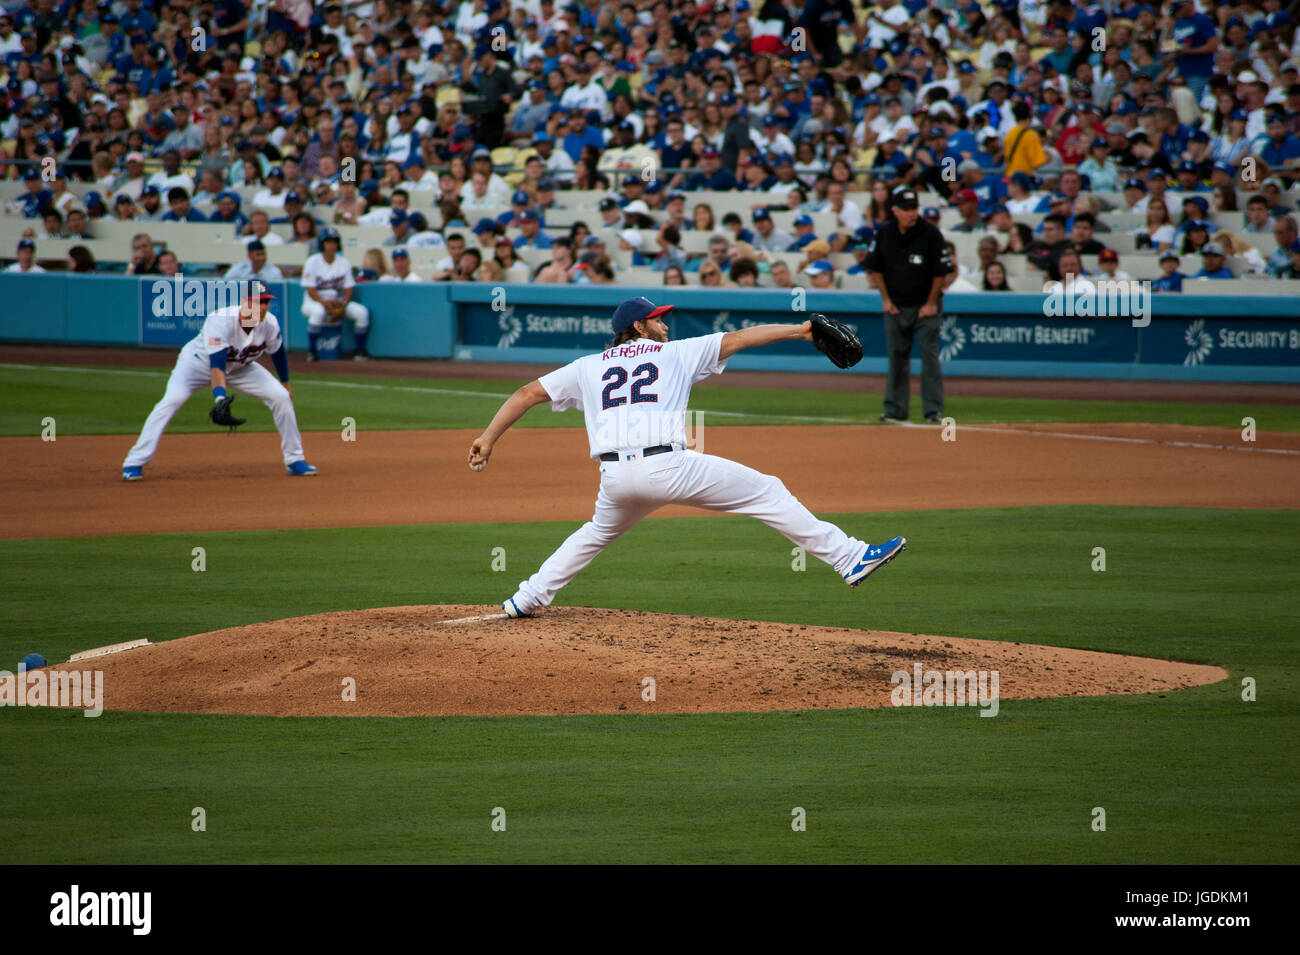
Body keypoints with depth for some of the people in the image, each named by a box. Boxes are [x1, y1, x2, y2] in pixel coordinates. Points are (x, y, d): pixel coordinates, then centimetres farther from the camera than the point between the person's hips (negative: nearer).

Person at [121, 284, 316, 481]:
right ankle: (134, 463, -23)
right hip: (198, 361, -5)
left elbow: (277, 352, 2)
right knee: (172, 400, -28)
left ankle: (294, 459, 9)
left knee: (281, 396, -9)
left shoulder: (269, 324, -21)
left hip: (240, 368, 5)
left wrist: (285, 383, 11)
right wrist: (220, 398, -59)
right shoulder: (220, 320, -38)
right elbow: (216, 365, -46)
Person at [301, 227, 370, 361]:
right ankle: (311, 351, -27)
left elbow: (348, 290, 0)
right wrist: (326, 303, -28)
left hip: (338, 303, 3)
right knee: (318, 311, -39)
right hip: (314, 302, -3)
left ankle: (360, 350, -7)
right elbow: (311, 291, -12)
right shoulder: (312, 262, -7)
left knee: (361, 312, -20)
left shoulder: (344, 263, 3)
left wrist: (341, 307, -19)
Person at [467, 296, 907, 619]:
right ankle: (849, 558, -2)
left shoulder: (588, 367, 25)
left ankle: (527, 598, 32)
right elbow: (739, 338, 15)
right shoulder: (677, 353, 17)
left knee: (598, 532, 35)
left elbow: (528, 393, 22)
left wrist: (489, 437, 22)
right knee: (767, 492, 3)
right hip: (668, 467, -4)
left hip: (616, 476, 4)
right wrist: (799, 331, 16)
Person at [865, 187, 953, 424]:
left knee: (929, 355, -9)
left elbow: (941, 271, -6)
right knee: (897, 356, 7)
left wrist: (931, 304, -7)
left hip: (926, 305, -3)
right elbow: (875, 268, 8)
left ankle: (934, 409, -7)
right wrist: (885, 299, 3)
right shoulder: (884, 234, -2)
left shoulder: (931, 234, -12)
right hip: (895, 306, 3)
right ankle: (895, 409, 13)